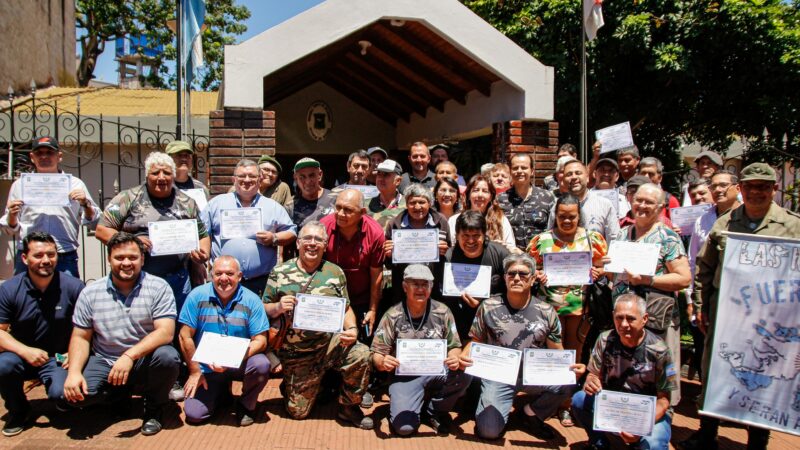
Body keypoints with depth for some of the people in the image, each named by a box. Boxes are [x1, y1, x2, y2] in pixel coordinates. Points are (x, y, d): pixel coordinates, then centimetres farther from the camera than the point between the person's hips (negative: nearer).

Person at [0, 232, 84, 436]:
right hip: (22, 356, 2)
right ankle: (18, 411, 1)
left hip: (59, 359, -2)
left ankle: (61, 399, 15)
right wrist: (26, 351, -22)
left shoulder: (73, 286, -9)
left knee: (61, 393, -27)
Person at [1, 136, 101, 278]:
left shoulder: (75, 184, 10)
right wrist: (12, 216, -5)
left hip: (65, 259, -1)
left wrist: (85, 203, -9)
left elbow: (93, 222, 7)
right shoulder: (20, 185, 12)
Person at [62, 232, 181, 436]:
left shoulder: (159, 287, -8)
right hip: (105, 362, 3)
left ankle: (154, 407, 0)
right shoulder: (90, 293, 2)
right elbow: (80, 338, 4)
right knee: (75, 393, -23)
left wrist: (130, 355, -32)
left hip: (145, 360, -2)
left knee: (168, 357, -33)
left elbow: (166, 332, -18)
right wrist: (74, 372, -14)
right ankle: (121, 392, 13)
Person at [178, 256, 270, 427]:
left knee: (261, 364, -31)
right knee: (193, 414, -14)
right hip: (207, 369, 1)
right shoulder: (197, 296, -8)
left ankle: (246, 404, 1)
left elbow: (260, 340, -12)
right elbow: (185, 337, -5)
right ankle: (221, 390, 21)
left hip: (239, 365, -1)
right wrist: (195, 372, -6)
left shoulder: (251, 300, -9)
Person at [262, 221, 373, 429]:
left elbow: (346, 309, 7)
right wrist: (278, 307, -18)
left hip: (330, 342, 0)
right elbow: (264, 309, 4)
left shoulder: (335, 272, 4)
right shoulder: (280, 272, 1)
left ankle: (348, 407, -5)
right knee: (298, 412, 3)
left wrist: (352, 329, -13)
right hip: (296, 353, 0)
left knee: (360, 354, -30)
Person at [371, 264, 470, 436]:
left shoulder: (442, 312, -1)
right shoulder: (392, 317, -5)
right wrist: (382, 362, -30)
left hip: (437, 372, 2)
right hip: (405, 376, -2)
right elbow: (377, 353, -5)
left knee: (465, 374, -29)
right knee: (404, 427, -23)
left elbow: (454, 346, 4)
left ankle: (435, 410, 0)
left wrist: (454, 359, -21)